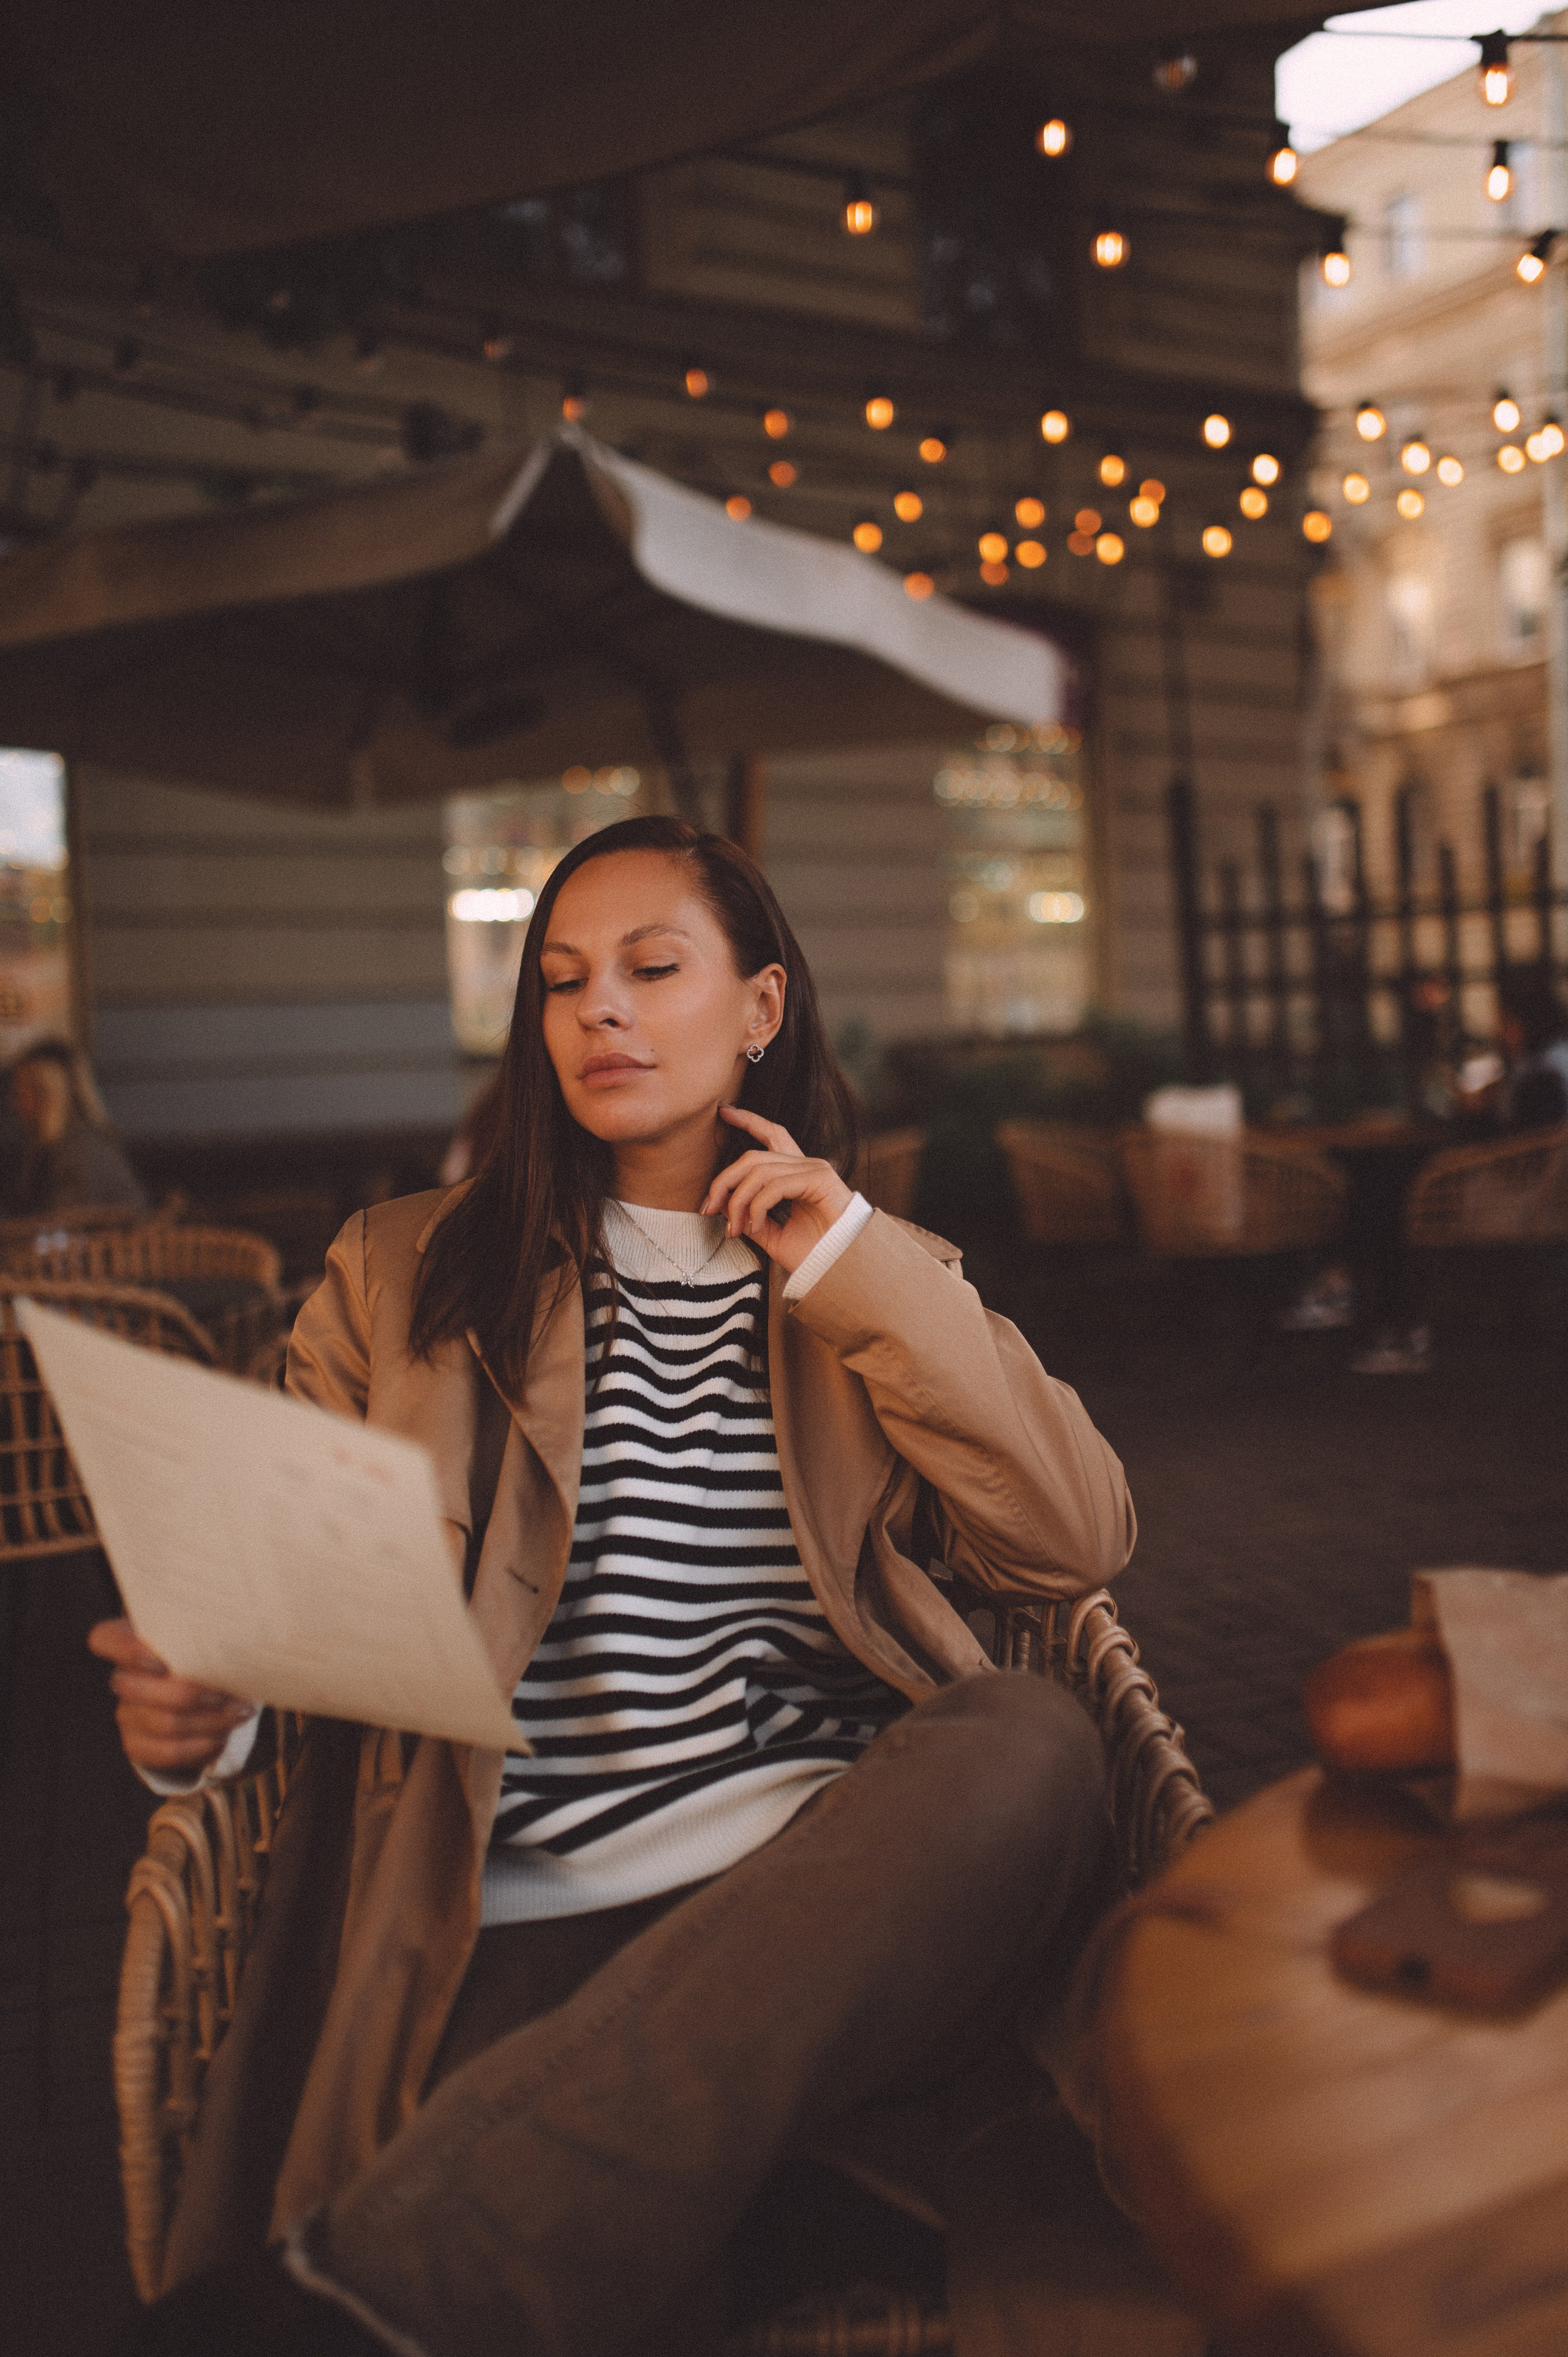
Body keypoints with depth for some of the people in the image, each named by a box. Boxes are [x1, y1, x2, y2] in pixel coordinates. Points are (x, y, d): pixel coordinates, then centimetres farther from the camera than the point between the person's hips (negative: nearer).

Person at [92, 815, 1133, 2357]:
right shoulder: (402, 1278, 17)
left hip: (833, 1886, 4)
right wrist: (192, 1701, -11)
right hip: (519, 1921, -3)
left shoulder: (885, 1281, 19)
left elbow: (1078, 1543, 7)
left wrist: (854, 1272, 2)